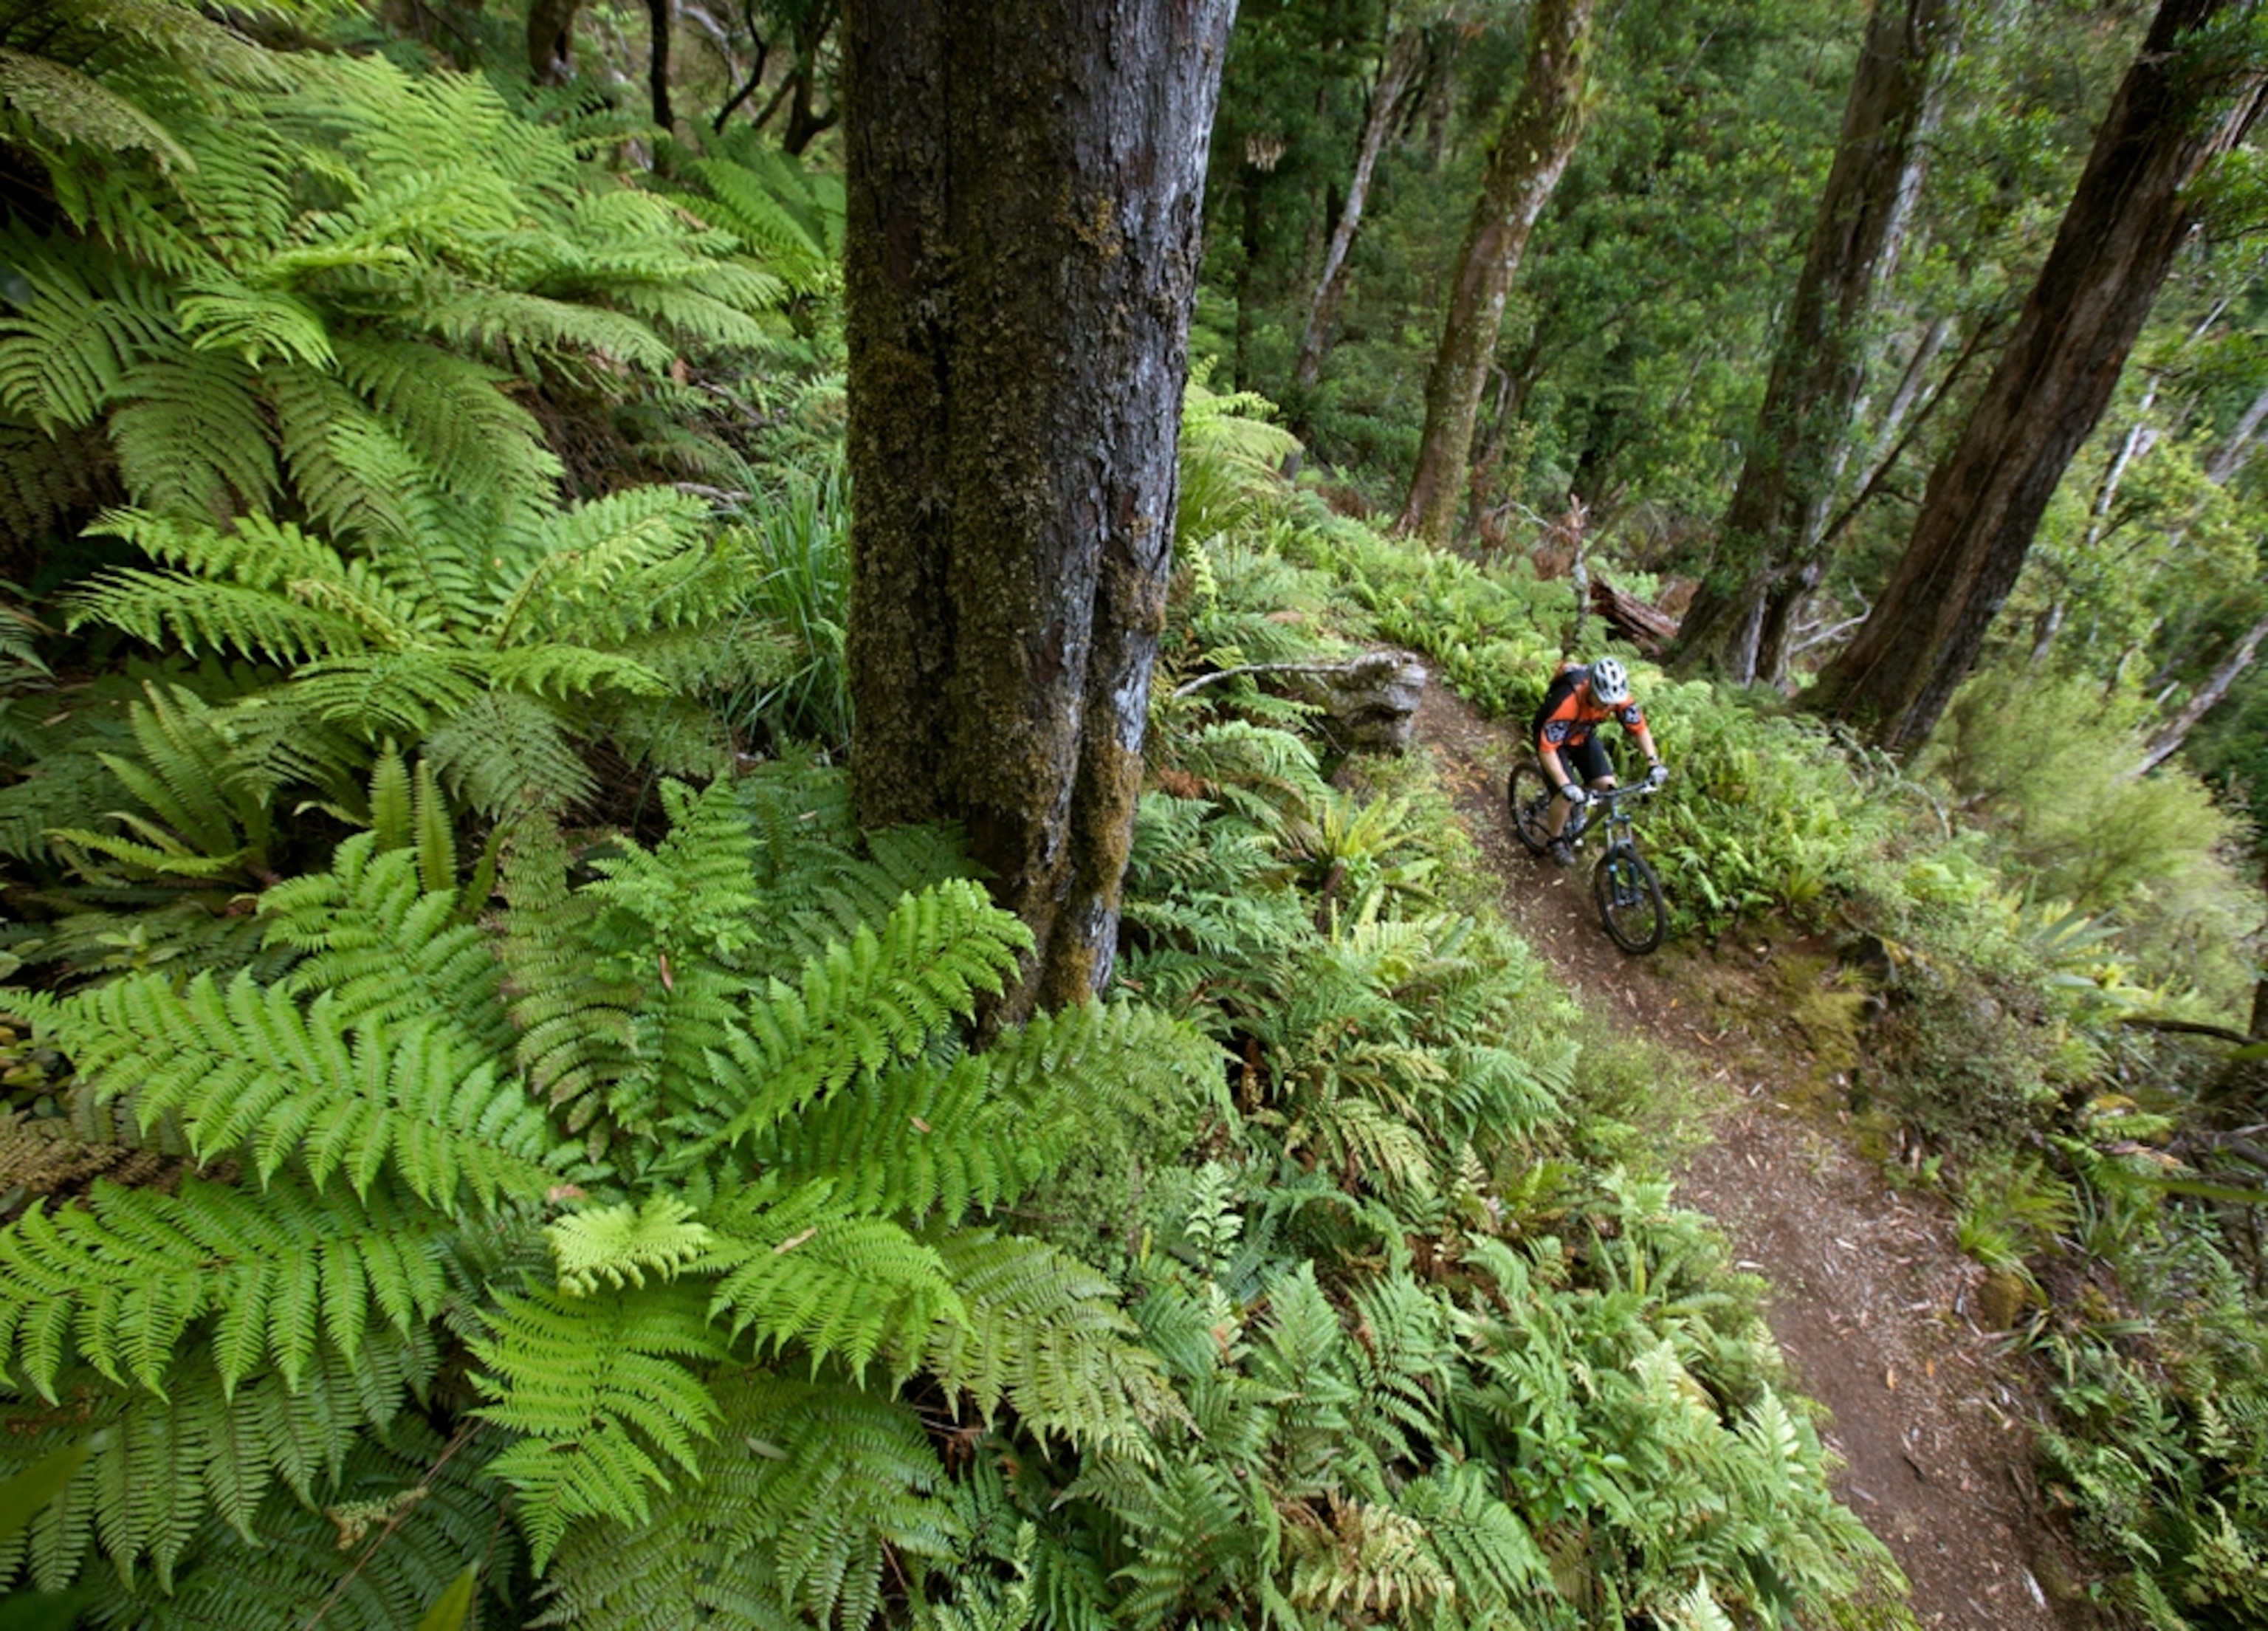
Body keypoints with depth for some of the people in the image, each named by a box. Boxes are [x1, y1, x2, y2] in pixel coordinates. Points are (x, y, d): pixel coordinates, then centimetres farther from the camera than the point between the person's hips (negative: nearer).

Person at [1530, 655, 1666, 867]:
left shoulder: (1618, 695, -25)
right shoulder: (1568, 700, -41)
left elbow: (1639, 728, -11)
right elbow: (1547, 749, -40)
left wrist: (1654, 763, -23)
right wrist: (1566, 786, -46)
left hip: (1583, 736, 5)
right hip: (1554, 739, -5)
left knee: (1606, 784, -9)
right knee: (1568, 796, -17)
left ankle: (1577, 807, 23)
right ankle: (1556, 841, 8)